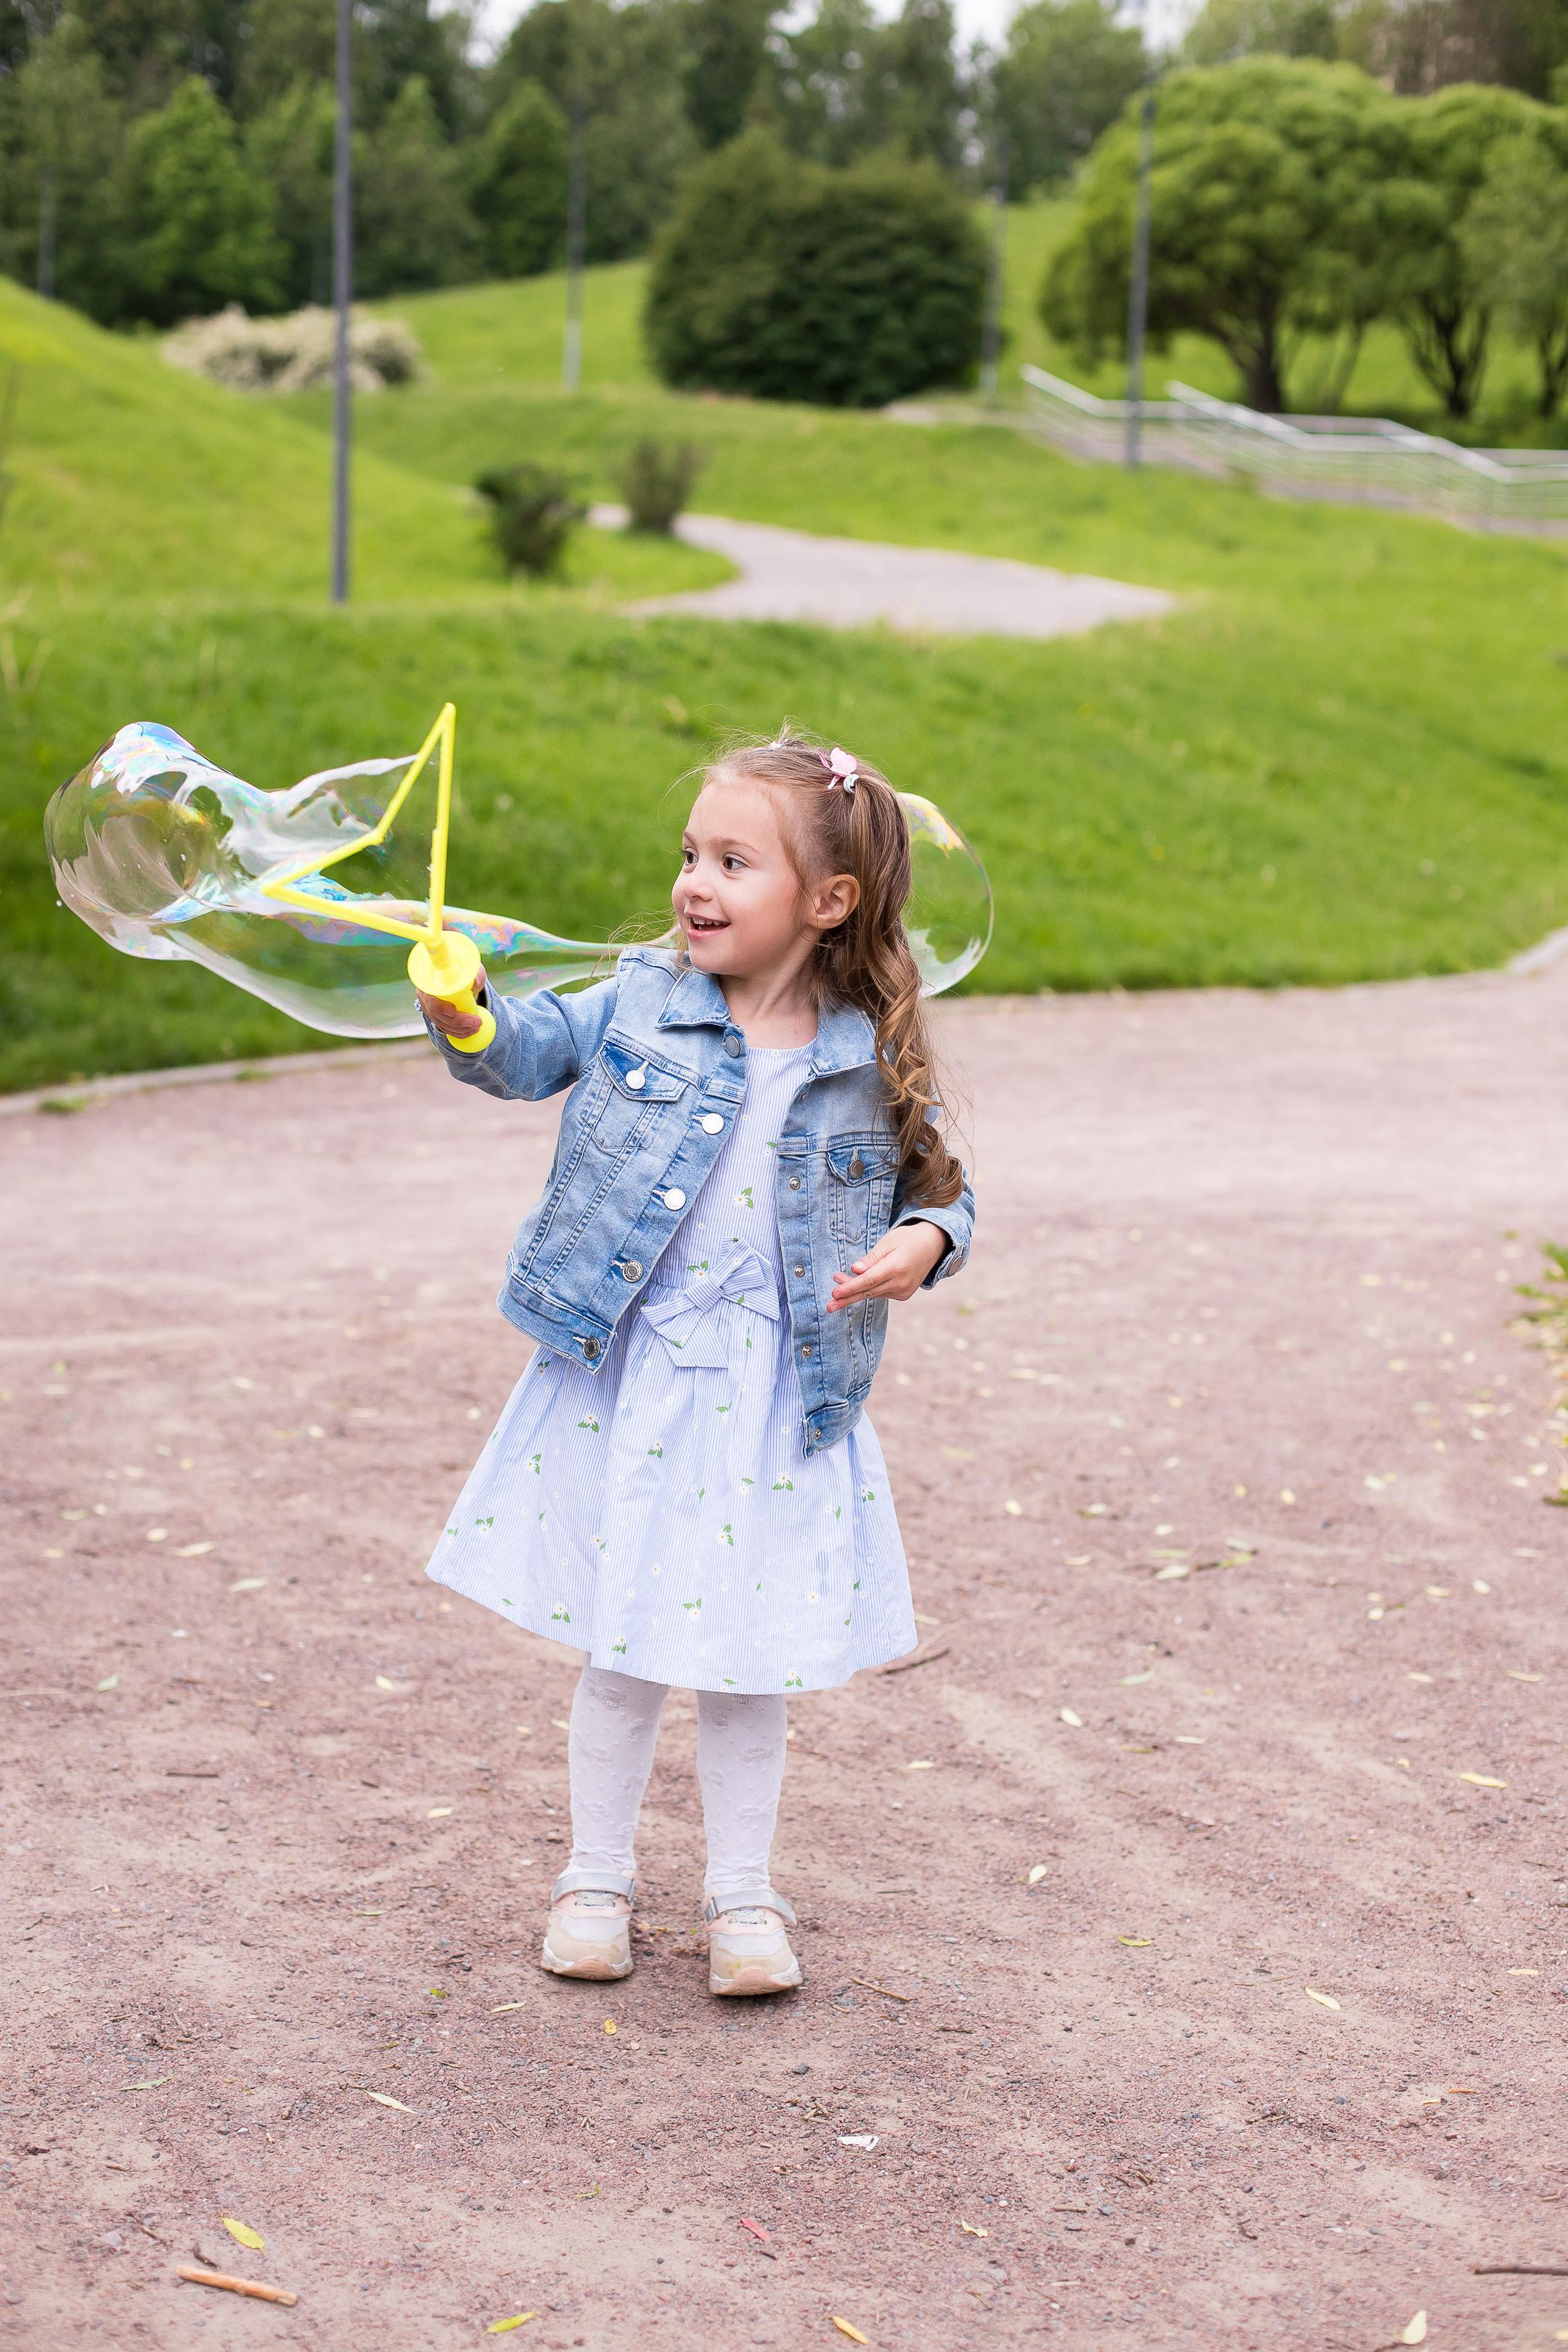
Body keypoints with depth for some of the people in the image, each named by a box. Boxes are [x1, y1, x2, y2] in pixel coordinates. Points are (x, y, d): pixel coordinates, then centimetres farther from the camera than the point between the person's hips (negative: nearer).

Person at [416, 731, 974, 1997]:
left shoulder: (875, 1061, -3)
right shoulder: (641, 1002, -1)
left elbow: (938, 1182, 8)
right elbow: (534, 1051, -8)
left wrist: (925, 1242, -13)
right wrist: (468, 1020, -29)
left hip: (779, 1402, 0)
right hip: (627, 1381, 1)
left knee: (750, 1653, 8)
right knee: (623, 1643, 9)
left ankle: (744, 1894, 25)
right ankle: (598, 1875, 26)